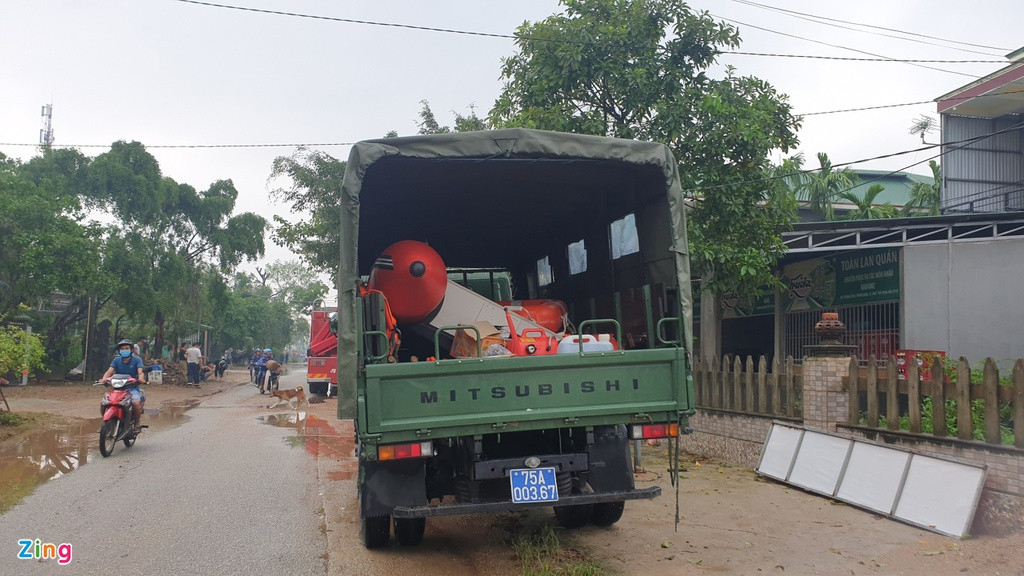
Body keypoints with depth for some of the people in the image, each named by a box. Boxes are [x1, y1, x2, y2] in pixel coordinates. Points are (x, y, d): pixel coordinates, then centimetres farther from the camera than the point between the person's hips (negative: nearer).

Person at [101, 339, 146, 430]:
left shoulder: (137, 360, 1)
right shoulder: (116, 360, 9)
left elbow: (140, 371, -14)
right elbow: (109, 371, -4)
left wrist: (141, 378, -37)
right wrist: (104, 379, -26)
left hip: (133, 388, -3)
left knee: (136, 402, -32)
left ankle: (138, 422, -7)